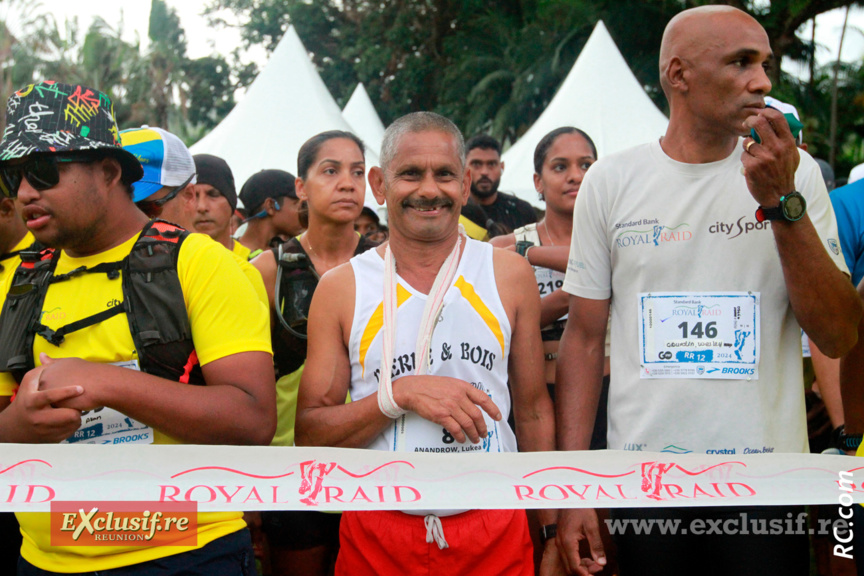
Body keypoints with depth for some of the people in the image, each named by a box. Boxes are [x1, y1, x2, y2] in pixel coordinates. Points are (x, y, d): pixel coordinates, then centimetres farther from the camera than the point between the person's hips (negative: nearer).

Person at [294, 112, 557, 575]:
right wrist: (400, 394, -17)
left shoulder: (509, 275, 2)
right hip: (377, 538, 0)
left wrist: (555, 530, 7)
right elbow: (309, 435, -2)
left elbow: (534, 410, 8)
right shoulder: (341, 288, -1)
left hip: (496, 533, 1)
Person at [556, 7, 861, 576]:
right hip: (642, 484, 0)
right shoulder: (610, 181, 1)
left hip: (767, 485, 0)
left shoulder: (793, 171, 0)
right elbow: (585, 339, 3)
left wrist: (781, 202, -16)